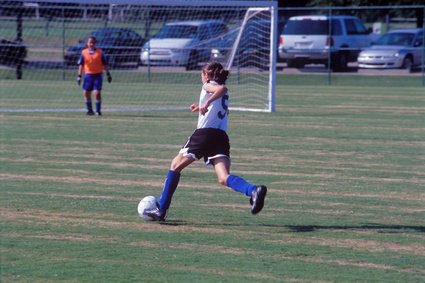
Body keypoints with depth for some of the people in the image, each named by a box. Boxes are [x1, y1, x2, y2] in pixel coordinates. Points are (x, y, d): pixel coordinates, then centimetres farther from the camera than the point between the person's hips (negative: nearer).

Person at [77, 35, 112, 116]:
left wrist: (108, 74, 1)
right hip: (88, 75, 3)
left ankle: (98, 110, 0)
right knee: (86, 93, 4)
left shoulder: (100, 52, 0)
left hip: (98, 75, -3)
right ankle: (90, 110, 17)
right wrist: (79, 76, 2)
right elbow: (81, 65, 6)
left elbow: (105, 64, 4)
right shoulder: (84, 53, 3)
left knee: (97, 93, -12)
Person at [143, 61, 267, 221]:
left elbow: (222, 89, -16)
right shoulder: (223, 94, 28)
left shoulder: (209, 85, 7)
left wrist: (207, 102, -18)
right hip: (222, 137, 6)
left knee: (175, 166, 13)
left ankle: (161, 210, 15)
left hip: (204, 133, -6)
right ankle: (253, 190, -43)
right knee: (224, 178, -12)